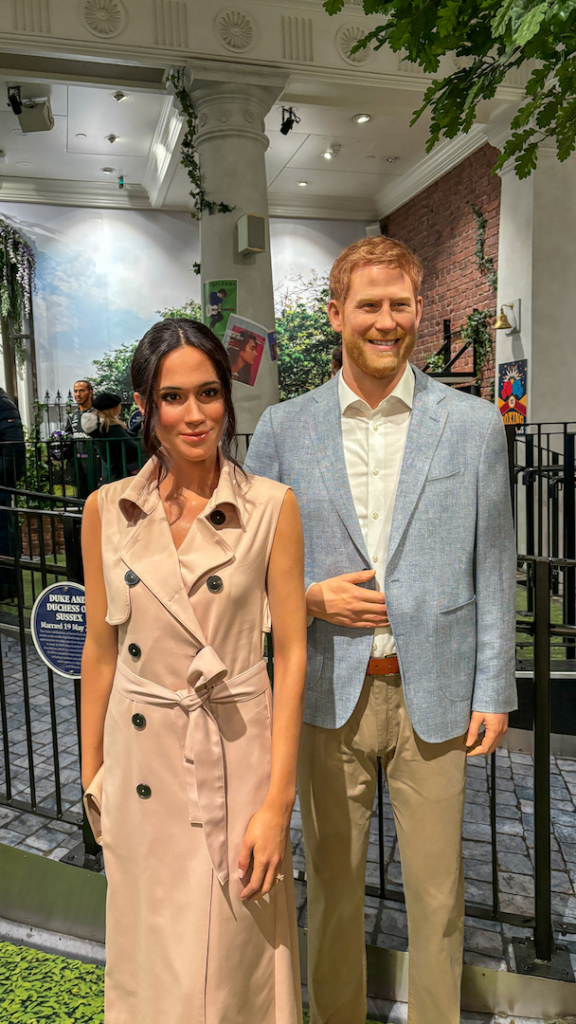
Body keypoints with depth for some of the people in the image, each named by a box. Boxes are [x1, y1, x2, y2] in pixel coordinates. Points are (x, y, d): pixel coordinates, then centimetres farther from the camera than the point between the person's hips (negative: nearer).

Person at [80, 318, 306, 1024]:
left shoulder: (272, 508, -8)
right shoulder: (107, 510, -1)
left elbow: (290, 653, -8)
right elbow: (99, 650, 4)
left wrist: (278, 799, -10)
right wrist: (92, 775, 9)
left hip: (238, 751, -2)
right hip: (142, 757, 2)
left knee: (237, 952, 14)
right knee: (150, 953, 18)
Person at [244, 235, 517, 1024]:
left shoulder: (474, 425, 0)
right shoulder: (283, 428, 0)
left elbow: (493, 568, 2)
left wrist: (493, 691, 1)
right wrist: (308, 598, -12)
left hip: (434, 694, 0)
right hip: (329, 693, 1)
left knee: (436, 890, 14)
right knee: (333, 884, 17)